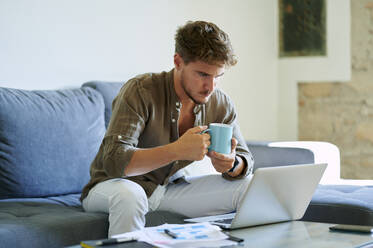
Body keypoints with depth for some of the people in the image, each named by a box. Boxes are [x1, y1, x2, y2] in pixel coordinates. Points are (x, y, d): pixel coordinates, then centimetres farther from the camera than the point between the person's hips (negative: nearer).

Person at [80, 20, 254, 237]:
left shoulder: (221, 104, -6)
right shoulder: (140, 91, -23)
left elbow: (246, 160, -1)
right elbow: (114, 160, -32)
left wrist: (232, 165, -27)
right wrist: (176, 150, -44)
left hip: (172, 187, 5)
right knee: (128, 195, -41)